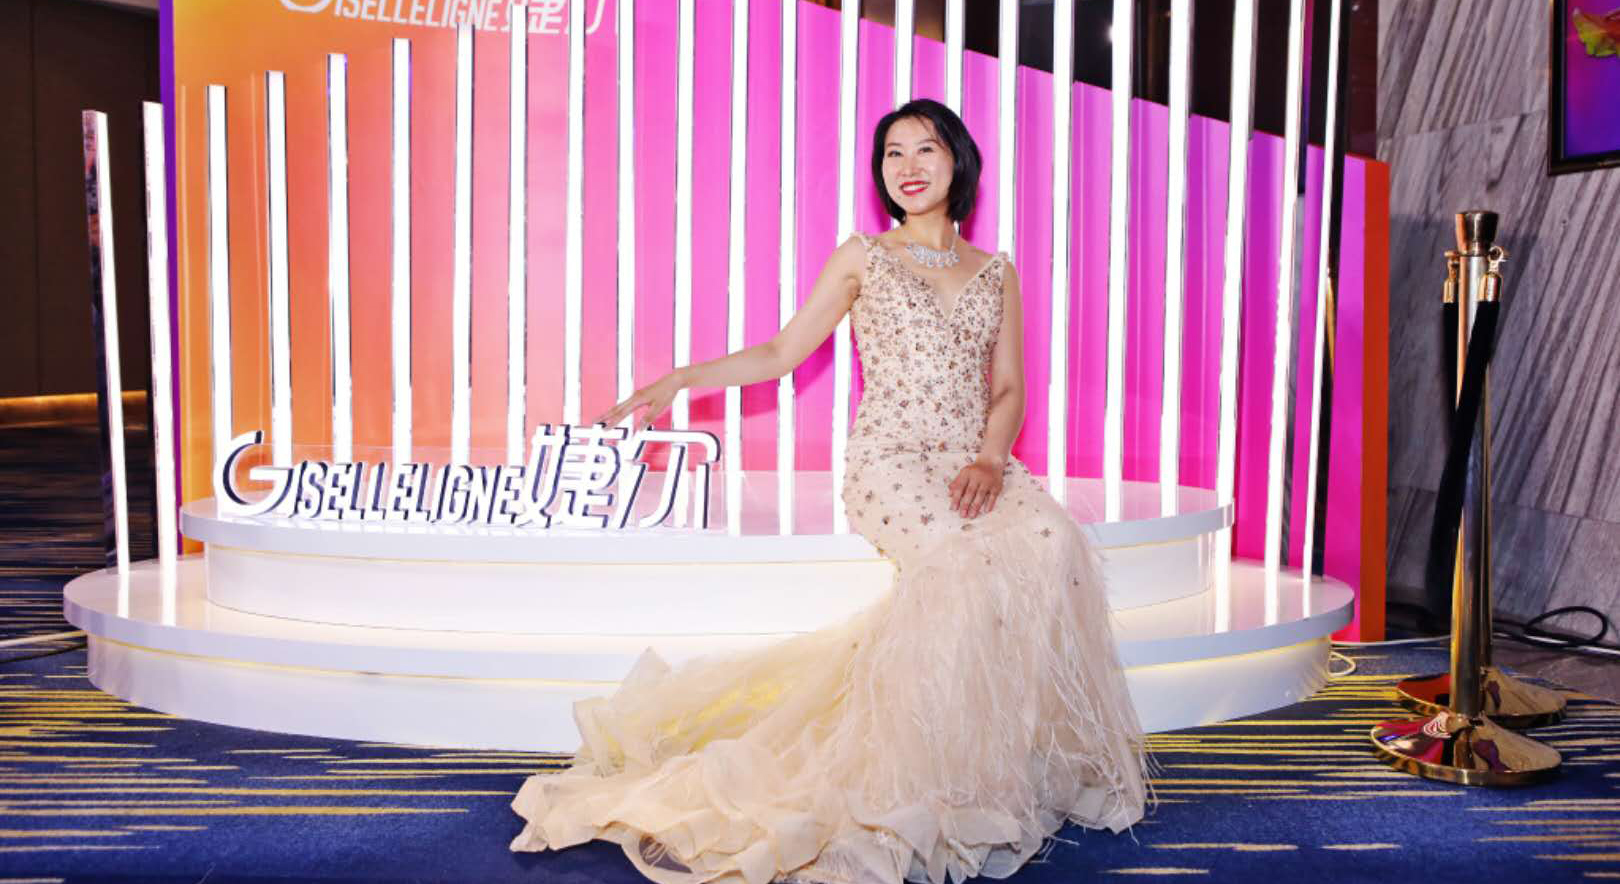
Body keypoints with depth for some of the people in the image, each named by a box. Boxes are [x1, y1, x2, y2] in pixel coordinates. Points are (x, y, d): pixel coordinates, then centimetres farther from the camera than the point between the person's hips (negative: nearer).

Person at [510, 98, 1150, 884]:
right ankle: (957, 776, -22)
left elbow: (1008, 389, 12)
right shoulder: (862, 258, 11)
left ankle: (1041, 759, -13)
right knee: (981, 553, -33)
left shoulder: (995, 272, 18)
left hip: (974, 463, 3)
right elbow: (781, 354, 10)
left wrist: (991, 458, -9)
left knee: (1054, 540, -29)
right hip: (891, 464, -3)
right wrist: (681, 378, -3)